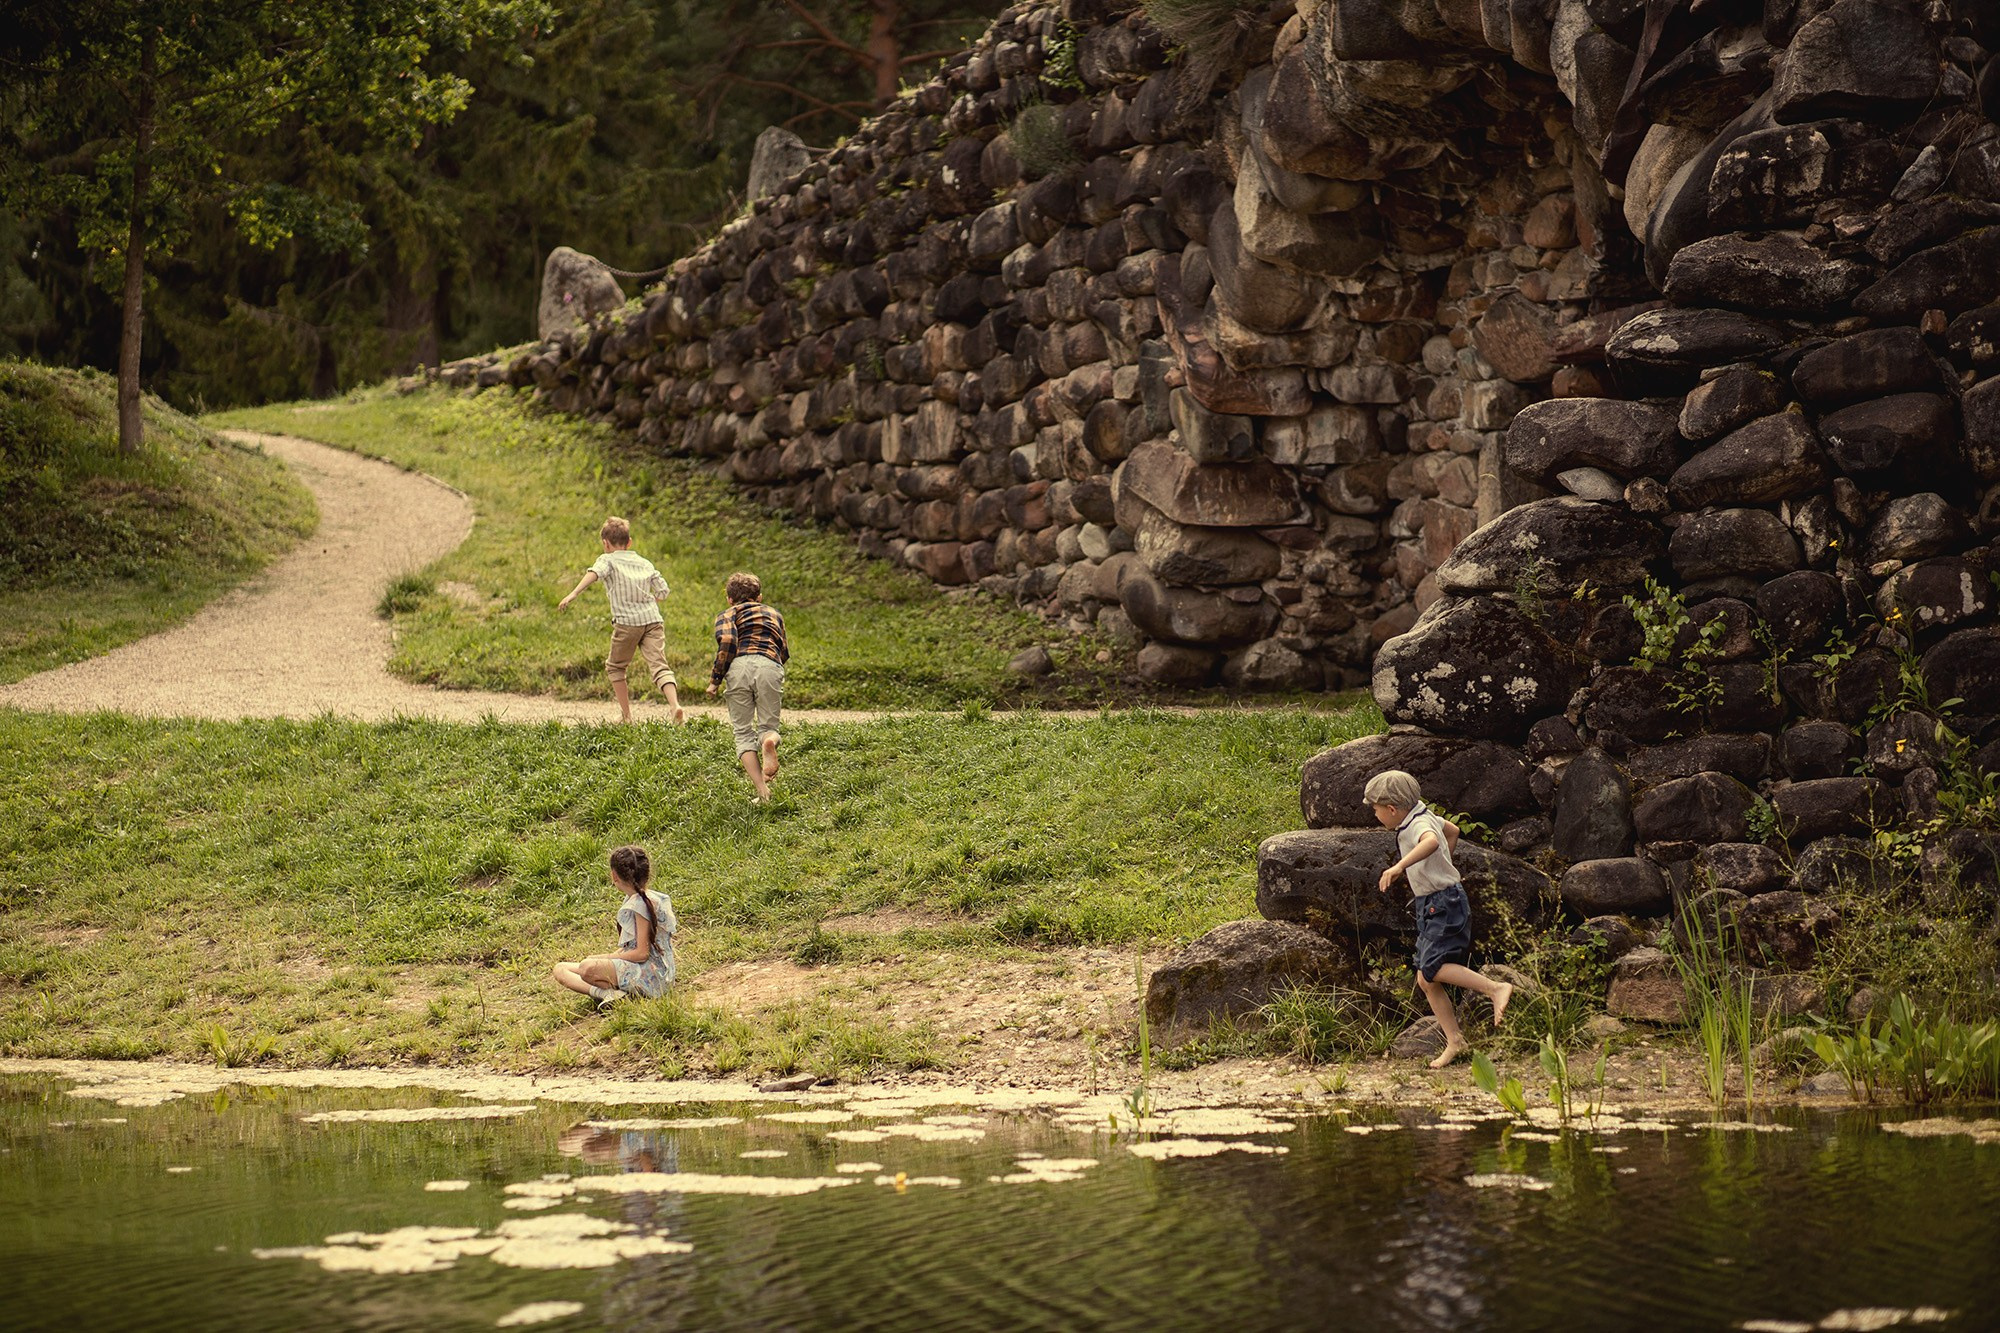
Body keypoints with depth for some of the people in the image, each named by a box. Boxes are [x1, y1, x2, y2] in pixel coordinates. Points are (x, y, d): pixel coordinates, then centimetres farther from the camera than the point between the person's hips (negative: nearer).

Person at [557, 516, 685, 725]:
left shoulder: (608, 560, 8)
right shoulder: (644, 563, 22)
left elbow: (594, 573, -14)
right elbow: (662, 590, 18)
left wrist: (573, 594, -27)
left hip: (627, 622, -3)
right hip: (653, 619, 3)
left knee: (615, 666, 17)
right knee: (658, 665, -5)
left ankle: (626, 714, 17)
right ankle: (675, 705, -29)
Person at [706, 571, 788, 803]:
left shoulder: (727, 615, 22)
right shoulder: (774, 614, 32)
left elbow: (727, 642, 0)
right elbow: (785, 653, 25)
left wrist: (715, 679, 5)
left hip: (739, 667, -1)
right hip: (770, 666, 1)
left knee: (743, 733, 7)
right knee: (768, 725, 12)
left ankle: (762, 790, -11)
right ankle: (769, 741, -29)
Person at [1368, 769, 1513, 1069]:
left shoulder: (1417, 824, -19)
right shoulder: (1422, 816, 12)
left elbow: (1431, 841, -44)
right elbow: (1452, 831, 31)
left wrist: (1400, 866, -55)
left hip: (1443, 904, -10)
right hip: (1431, 908, 10)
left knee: (1432, 969, -22)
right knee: (1426, 980, 6)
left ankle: (1496, 989, -21)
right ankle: (1454, 1041, 7)